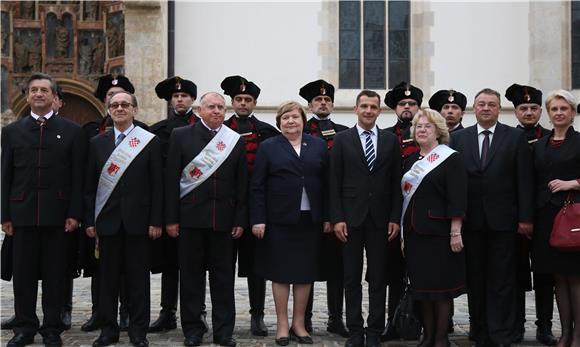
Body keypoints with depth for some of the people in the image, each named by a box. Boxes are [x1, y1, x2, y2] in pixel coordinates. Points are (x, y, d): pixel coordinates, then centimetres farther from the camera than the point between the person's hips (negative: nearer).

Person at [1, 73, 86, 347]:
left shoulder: (71, 131, 4)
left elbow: (78, 177, 1)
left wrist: (74, 214, -5)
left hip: (57, 214, -2)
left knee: (55, 274, 4)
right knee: (23, 273, 6)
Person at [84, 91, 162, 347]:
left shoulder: (150, 141, 3)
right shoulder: (97, 143, 9)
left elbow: (157, 184, 0)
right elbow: (90, 185, 8)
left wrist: (156, 220, -6)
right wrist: (89, 220, 2)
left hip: (138, 220, -2)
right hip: (107, 220, 2)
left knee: (138, 278, 3)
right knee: (108, 277, 7)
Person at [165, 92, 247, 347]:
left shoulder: (236, 141, 7)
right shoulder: (181, 136, 3)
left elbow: (241, 184, 6)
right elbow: (172, 179, 0)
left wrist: (240, 220, 1)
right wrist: (171, 218, -5)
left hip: (223, 219, 1)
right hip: (190, 217, -1)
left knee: (223, 276, 6)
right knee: (191, 274, 5)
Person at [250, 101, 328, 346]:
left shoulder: (319, 146, 8)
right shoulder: (268, 148, 3)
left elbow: (327, 183, 6)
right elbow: (257, 187, -1)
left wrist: (327, 217, 1)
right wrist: (258, 219, -8)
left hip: (310, 220, 2)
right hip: (279, 220, -2)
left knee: (306, 272, 7)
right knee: (280, 272, 3)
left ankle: (299, 323, 18)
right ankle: (282, 324, 13)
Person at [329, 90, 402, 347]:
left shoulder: (391, 140, 7)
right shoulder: (342, 139, 3)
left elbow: (396, 182, 6)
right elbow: (335, 182, 0)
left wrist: (395, 218, -1)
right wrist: (337, 218, -7)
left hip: (380, 219, 1)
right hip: (351, 218, -1)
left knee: (378, 278, 5)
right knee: (352, 278, 5)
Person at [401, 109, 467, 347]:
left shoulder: (450, 159, -5)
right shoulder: (412, 160, 14)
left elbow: (457, 198, -11)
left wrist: (455, 232, -17)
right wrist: (403, 229, 11)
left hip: (439, 230, -6)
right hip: (414, 230, 6)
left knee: (441, 285, 1)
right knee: (421, 285, 10)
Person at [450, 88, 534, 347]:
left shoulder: (516, 138, 3)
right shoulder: (458, 138, 8)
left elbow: (524, 180, 0)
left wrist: (525, 218, -5)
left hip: (503, 220, -2)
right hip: (470, 220, 2)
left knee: (501, 281, 1)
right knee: (475, 281, 7)